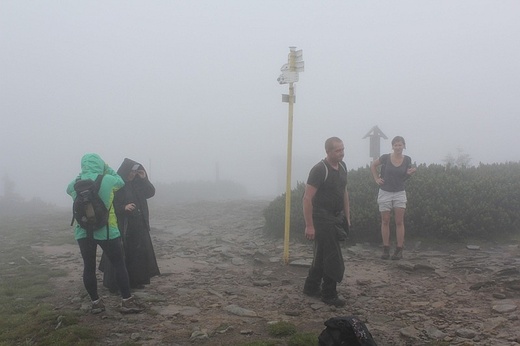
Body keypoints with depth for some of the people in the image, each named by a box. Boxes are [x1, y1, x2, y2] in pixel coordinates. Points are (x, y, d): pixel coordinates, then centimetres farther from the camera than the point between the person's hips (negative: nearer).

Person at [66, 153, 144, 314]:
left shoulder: (75, 184, -1)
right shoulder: (107, 180, -10)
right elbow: (121, 182, 11)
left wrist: (81, 175, 16)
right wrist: (108, 169, 15)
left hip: (83, 232, 3)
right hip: (106, 230, -3)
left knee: (89, 267, 11)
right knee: (119, 265, 5)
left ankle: (95, 303, 19)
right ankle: (127, 301, 8)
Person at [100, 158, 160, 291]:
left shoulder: (137, 182, 8)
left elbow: (151, 193, 5)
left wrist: (144, 179, -6)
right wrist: (124, 207, -27)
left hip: (138, 225, 6)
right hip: (121, 226, -6)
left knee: (139, 253, 8)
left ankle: (135, 281, 18)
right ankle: (115, 284, 5)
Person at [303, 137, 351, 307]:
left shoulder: (342, 167, 7)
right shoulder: (319, 170, -19)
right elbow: (307, 198, -20)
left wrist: (347, 216, 15)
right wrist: (309, 225, -21)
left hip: (336, 218, 8)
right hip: (322, 218, -8)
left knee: (322, 255, 17)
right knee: (333, 258, -4)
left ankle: (311, 287, 31)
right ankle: (329, 295, 11)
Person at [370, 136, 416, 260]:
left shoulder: (407, 160, -2)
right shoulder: (386, 158, -7)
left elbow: (404, 177, 9)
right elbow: (373, 165, 9)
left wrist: (409, 173, -12)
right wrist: (376, 178, 1)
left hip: (399, 193, 1)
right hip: (385, 193, -1)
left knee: (399, 222, -1)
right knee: (385, 221, 3)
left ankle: (399, 250, 5)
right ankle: (386, 249, 11)